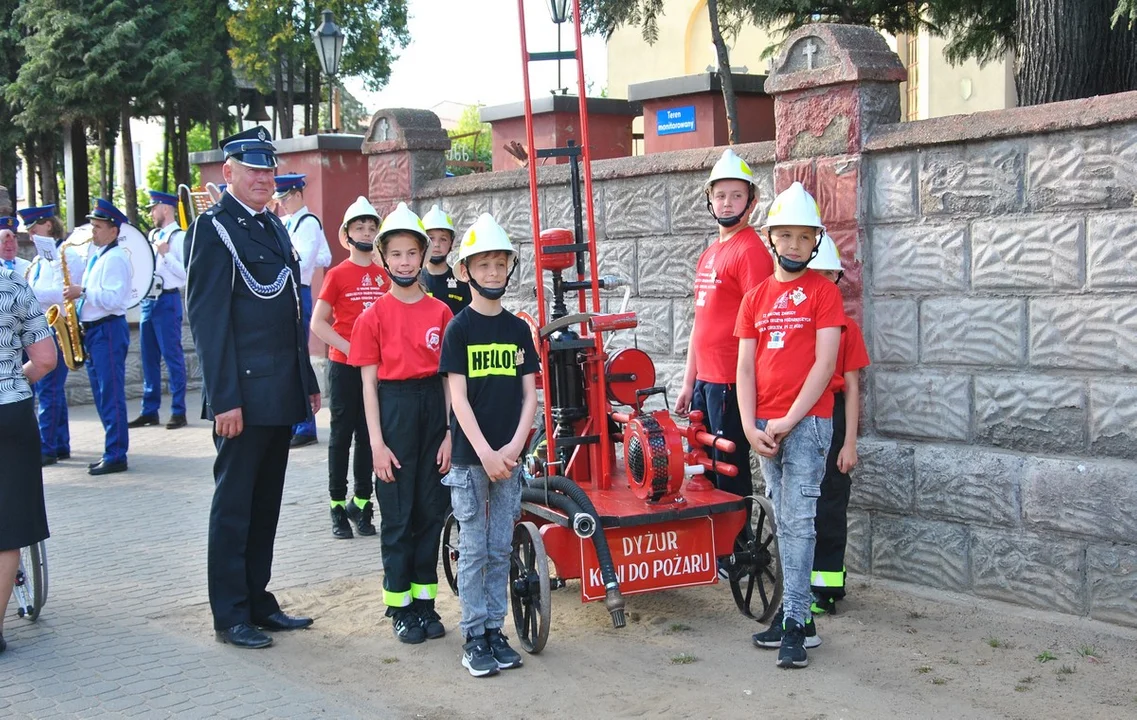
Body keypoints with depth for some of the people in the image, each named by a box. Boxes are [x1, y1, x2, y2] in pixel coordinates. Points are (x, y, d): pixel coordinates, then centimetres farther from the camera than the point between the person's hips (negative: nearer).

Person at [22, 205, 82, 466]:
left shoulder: (66, 255, -9)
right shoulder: (41, 259, 19)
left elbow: (62, 294, -19)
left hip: (56, 329, -9)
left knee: (48, 389, -8)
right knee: (52, 389, 12)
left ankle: (46, 449, -6)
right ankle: (61, 446, 19)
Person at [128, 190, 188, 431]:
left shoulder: (179, 237, -7)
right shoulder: (152, 235, 16)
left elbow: (186, 272, -14)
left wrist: (166, 254, -17)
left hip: (167, 300, -8)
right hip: (148, 300, 8)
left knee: (172, 356, -3)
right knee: (149, 356, 10)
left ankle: (178, 411, 3)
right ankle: (150, 411, 17)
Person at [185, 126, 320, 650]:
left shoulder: (275, 227, 16)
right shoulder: (213, 228, -8)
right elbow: (207, 318, -14)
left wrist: (308, 382, 18)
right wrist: (224, 398, -19)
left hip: (282, 394, 8)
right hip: (244, 396, -8)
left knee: (266, 503, 14)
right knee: (234, 503, 1)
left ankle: (258, 601, 24)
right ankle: (230, 616, 10)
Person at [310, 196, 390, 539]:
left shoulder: (385, 275, 6)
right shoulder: (338, 274, -4)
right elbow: (318, 322, -5)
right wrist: (349, 347, -15)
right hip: (344, 366, -3)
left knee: (369, 435, 8)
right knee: (341, 435, 3)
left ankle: (361, 504, 17)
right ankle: (338, 505, 9)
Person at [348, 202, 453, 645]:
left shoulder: (441, 312, 4)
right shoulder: (375, 315, -2)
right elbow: (369, 383, -2)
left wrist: (450, 433, -1)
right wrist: (377, 443, -8)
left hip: (433, 407, 2)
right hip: (393, 409, -2)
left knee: (431, 510, 8)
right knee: (398, 514, 4)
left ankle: (425, 599, 20)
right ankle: (400, 607, 14)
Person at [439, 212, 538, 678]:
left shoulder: (518, 329, 7)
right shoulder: (459, 328, -4)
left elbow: (530, 394, 5)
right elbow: (458, 398, -9)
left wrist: (514, 446, -8)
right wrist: (485, 453, -16)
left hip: (508, 456, 3)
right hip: (470, 456, -3)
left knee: (501, 548, 8)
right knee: (474, 549, 1)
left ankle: (495, 630, 18)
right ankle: (474, 636, 9)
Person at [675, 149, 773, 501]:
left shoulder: (751, 250, -10)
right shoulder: (709, 254, 17)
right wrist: (688, 383, 20)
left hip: (730, 383, -9)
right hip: (704, 381, 9)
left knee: (730, 479, -2)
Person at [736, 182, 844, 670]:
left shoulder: (823, 292, -1)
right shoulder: (755, 298, 13)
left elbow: (825, 363, -9)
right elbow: (745, 367, 9)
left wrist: (789, 420, -13)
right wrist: (750, 427, -3)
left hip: (807, 422, -5)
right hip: (764, 428, 5)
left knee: (798, 522, -9)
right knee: (785, 523, 10)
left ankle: (795, 623, -7)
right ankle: (797, 614, 17)